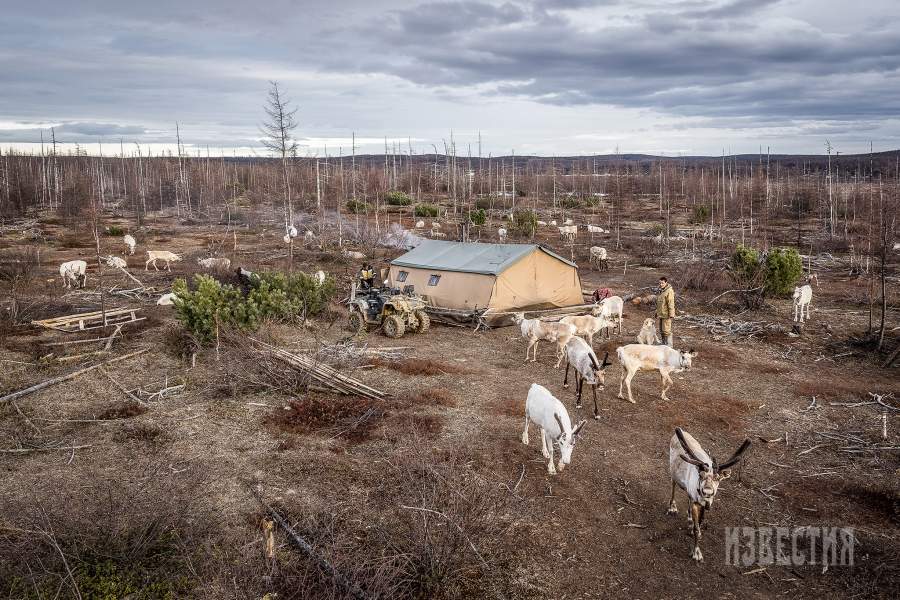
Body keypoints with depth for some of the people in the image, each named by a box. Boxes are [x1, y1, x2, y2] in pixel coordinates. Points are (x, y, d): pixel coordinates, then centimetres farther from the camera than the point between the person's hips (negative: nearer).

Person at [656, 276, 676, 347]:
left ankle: (669, 346, -3)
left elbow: (671, 304, -19)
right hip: (661, 314, 9)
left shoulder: (669, 291, -14)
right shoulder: (661, 291, 15)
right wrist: (657, 314, 24)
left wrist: (671, 315, -22)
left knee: (666, 330, -8)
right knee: (662, 331, 14)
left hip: (666, 315, -9)